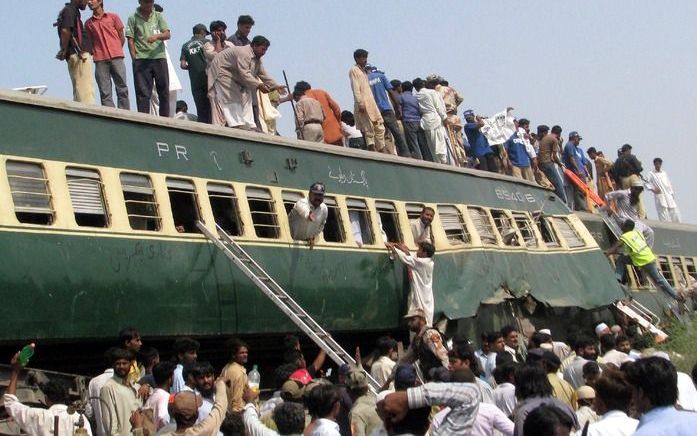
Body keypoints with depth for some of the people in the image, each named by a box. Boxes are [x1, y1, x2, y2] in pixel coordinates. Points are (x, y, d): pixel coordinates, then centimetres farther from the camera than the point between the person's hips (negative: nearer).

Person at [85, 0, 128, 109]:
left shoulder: (113, 17, 10)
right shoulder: (88, 23, 14)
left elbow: (122, 37, 11)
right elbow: (90, 42, 15)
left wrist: (116, 51, 5)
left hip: (116, 57, -1)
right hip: (100, 60, 1)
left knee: (122, 89, -5)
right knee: (105, 92, -5)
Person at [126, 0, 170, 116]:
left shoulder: (158, 16, 11)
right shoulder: (133, 18, 6)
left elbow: (168, 34, 1)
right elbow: (130, 40, 3)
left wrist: (157, 36, -20)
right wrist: (134, 58, -6)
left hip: (159, 58, 2)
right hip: (141, 60, -2)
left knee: (164, 91, 3)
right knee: (142, 92, -6)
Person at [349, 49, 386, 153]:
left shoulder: (363, 71, 24)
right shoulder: (354, 70, -2)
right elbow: (355, 88, -12)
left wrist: (373, 104, 16)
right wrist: (360, 103, -21)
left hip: (371, 104, 9)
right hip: (363, 104, -9)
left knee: (379, 128, 5)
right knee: (369, 131, -11)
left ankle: (382, 153, 7)